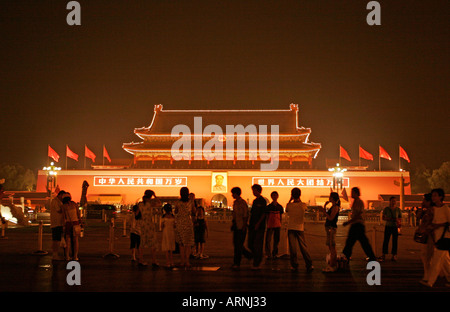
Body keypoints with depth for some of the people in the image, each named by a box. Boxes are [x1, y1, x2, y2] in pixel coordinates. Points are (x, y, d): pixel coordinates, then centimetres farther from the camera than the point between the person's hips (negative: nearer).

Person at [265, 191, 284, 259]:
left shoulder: (280, 207, 6)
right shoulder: (269, 206, 0)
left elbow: (280, 217, 12)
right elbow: (267, 217, 4)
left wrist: (280, 225, 9)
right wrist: (267, 225, 1)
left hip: (277, 225, 2)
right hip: (270, 225, -2)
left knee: (276, 240, 5)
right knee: (268, 240, -7)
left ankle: (274, 254, 15)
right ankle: (268, 254, 0)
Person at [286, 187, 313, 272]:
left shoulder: (289, 205, -9)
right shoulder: (303, 205, -6)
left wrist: (290, 200, 10)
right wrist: (299, 199, 13)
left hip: (291, 228, -1)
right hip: (300, 228, 1)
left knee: (292, 248, 2)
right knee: (303, 247, 7)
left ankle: (295, 266, 2)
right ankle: (309, 265, 5)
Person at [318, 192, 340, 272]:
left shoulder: (335, 207, -13)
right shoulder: (333, 207, 17)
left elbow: (331, 218, -19)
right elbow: (326, 216, 21)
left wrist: (324, 211, -14)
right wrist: (324, 207, 16)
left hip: (332, 228, -10)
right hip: (329, 228, 10)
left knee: (332, 247, -8)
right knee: (331, 247, 12)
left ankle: (332, 266, -6)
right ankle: (333, 265, 17)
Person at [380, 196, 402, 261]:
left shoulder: (398, 209, 5)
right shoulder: (386, 209, 2)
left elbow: (400, 219, 7)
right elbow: (383, 217, 3)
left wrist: (399, 223, -15)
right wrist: (389, 219, -15)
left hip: (395, 227, 1)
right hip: (388, 226, -1)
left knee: (395, 241, 0)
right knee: (386, 240, -3)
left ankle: (394, 256, 7)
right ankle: (384, 255, 1)